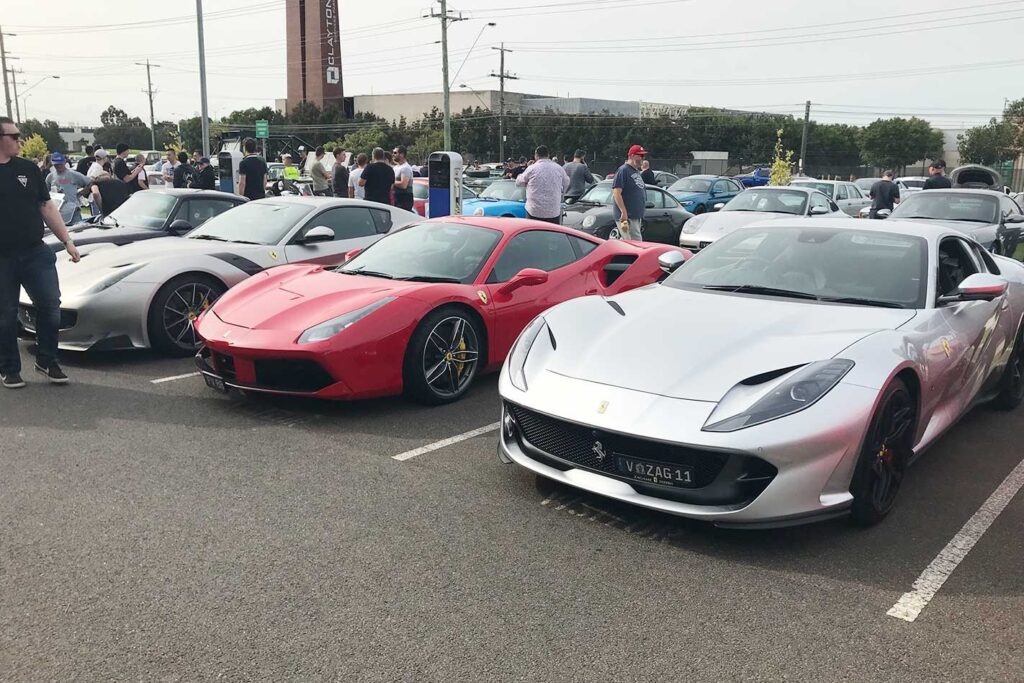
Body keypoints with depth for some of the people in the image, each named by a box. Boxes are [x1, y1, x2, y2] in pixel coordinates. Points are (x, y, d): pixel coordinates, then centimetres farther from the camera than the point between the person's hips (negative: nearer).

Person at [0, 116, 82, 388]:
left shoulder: (29, 169, 8)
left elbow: (46, 207, 12)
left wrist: (67, 241, 7)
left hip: (36, 253, 2)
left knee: (50, 307, 0)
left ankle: (47, 361, 16)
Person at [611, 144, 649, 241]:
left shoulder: (637, 171, 19)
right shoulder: (623, 170, -11)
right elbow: (616, 193, -19)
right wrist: (624, 212, -25)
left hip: (636, 216, 10)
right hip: (627, 216, -10)